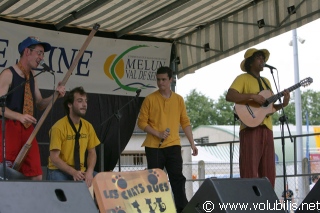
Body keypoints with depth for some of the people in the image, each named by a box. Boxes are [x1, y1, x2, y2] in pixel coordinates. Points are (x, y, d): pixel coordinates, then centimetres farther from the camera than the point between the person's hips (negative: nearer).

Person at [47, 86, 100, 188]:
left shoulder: (88, 126, 3)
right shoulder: (59, 127, -14)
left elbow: (92, 152, 9)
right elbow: (54, 157, -16)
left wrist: (89, 172, -11)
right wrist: (73, 172, -28)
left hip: (80, 171, 6)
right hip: (59, 171, -6)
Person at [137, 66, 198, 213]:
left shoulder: (179, 99, 9)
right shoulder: (150, 99, 0)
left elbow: (185, 122, 10)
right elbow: (141, 122, -2)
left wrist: (192, 143, 4)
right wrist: (157, 134, -14)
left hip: (173, 145, 2)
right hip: (154, 146, -2)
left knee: (177, 178, -2)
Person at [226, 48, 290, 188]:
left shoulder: (266, 82, 24)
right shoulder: (243, 78, 2)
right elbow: (229, 96, -13)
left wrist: (283, 104, 6)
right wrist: (252, 96, -19)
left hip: (266, 128, 7)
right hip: (250, 127, -7)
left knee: (268, 172, 4)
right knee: (250, 170, -12)